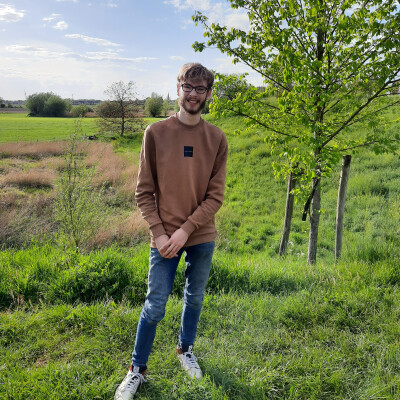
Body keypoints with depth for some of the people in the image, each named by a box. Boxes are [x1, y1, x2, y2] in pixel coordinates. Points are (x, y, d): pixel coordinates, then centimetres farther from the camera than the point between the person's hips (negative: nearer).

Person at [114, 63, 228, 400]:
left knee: (195, 299, 18)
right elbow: (144, 191, -4)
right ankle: (137, 369, 25)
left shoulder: (217, 139, -2)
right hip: (164, 238, -2)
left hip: (202, 237, 2)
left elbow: (215, 196, -4)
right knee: (155, 307, 4)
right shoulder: (156, 133, -5)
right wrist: (159, 232, -12)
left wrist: (186, 230, -13)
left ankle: (185, 349, 43)